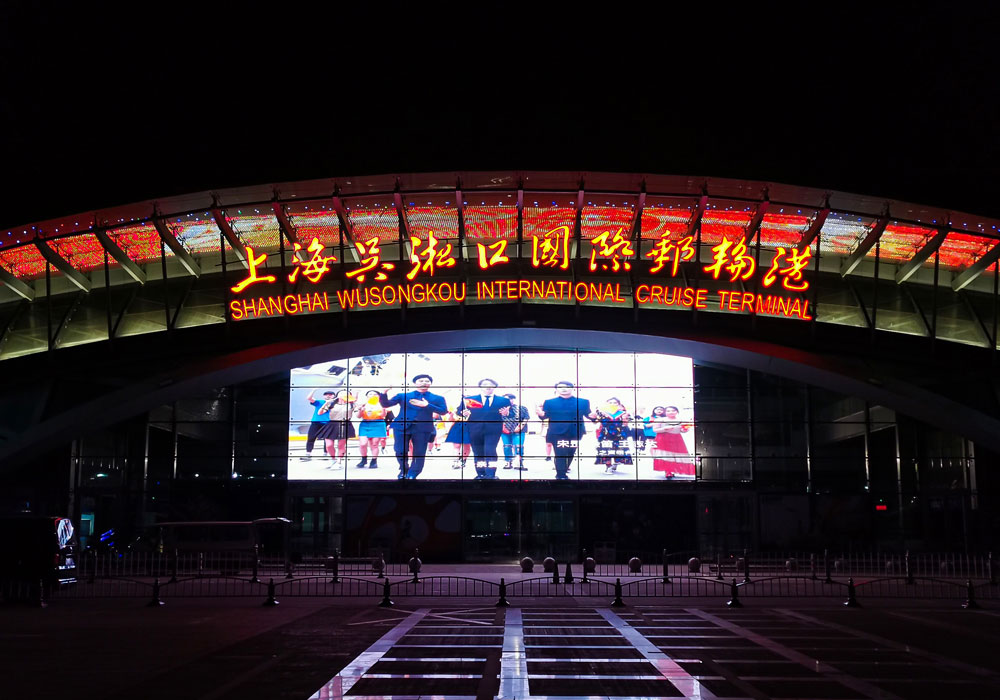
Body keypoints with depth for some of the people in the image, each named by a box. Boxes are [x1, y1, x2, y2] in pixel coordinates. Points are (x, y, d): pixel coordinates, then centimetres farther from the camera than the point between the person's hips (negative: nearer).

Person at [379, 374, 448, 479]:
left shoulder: (437, 398, 8)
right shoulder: (402, 396, 8)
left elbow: (444, 411, -5)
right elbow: (386, 404, 6)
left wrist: (427, 405, -14)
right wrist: (383, 394, -14)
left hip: (423, 429, 0)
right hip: (402, 427, 0)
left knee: (419, 454, 0)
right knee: (400, 452, -1)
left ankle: (411, 475, 16)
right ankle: (404, 470, 26)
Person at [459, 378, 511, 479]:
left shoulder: (504, 401, 10)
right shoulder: (468, 399, 11)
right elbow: (460, 410, 9)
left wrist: (506, 413, -13)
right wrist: (464, 413, -13)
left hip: (493, 431, -2)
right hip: (475, 431, 2)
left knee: (490, 451, -16)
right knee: (478, 453, 7)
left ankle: (490, 475, -15)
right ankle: (481, 474, 16)